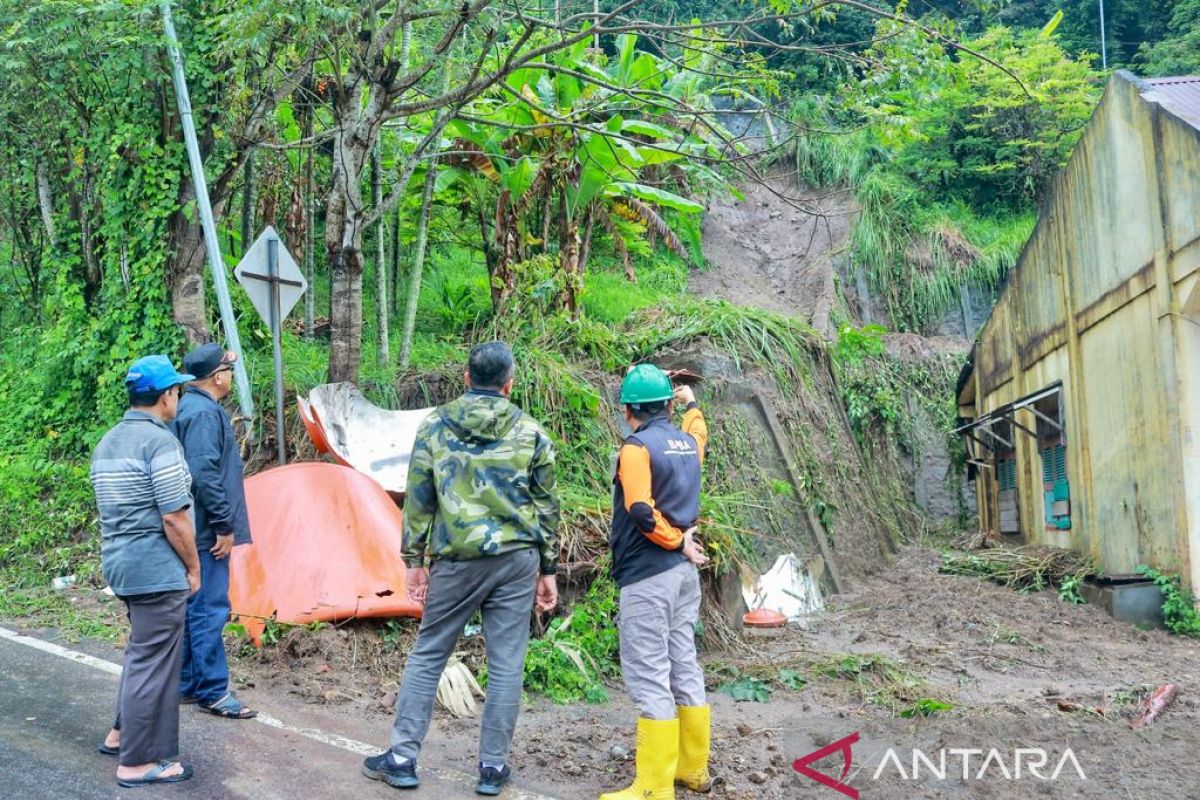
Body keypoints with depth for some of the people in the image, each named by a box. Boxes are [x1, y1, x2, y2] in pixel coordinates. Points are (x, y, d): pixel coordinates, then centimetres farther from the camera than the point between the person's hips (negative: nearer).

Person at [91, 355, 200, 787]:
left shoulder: (107, 442, 12)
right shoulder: (160, 441, -17)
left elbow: (110, 510, 18)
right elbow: (174, 517, -19)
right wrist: (193, 568, -8)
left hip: (119, 562, 10)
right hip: (156, 568, -10)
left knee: (143, 650, 24)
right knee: (154, 661, 0)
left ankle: (121, 733, 33)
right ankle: (138, 762, 8)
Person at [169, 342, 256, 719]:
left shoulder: (188, 408, 16)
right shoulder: (205, 413, -16)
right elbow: (205, 475, -24)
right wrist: (224, 526, -19)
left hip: (192, 532, 11)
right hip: (206, 534, -11)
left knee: (191, 608, 16)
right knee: (209, 611, -4)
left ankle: (186, 684, 25)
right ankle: (213, 691, 2)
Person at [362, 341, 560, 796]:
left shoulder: (434, 426, 2)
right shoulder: (530, 433, 2)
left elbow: (418, 499, 2)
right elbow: (546, 506, 5)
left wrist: (415, 560, 9)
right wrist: (548, 569, 12)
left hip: (456, 560, 0)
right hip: (517, 560, 0)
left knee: (427, 655, 12)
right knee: (506, 664, 7)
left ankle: (402, 758, 16)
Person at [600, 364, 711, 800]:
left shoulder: (637, 446, -13)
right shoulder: (687, 443, 9)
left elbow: (642, 513, -24)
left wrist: (677, 542, -10)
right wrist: (692, 404, 50)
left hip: (647, 575, -8)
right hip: (684, 571, 8)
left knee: (650, 679, -5)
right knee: (684, 669, 15)